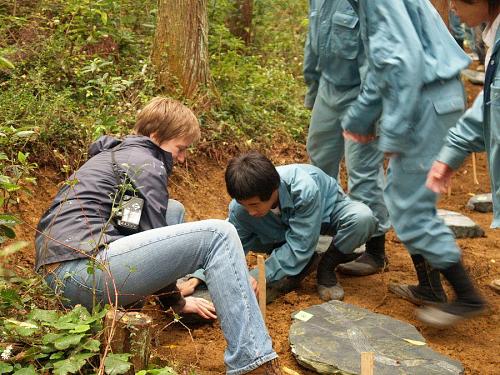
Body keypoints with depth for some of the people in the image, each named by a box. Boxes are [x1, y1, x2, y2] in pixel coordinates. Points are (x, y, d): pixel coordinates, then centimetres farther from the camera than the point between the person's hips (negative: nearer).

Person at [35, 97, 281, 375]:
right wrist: (176, 301, 12)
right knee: (218, 234, -14)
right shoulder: (146, 164, -2)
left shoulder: (115, 154, 27)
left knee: (173, 210, 25)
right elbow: (155, 238, -2)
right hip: (84, 269, -10)